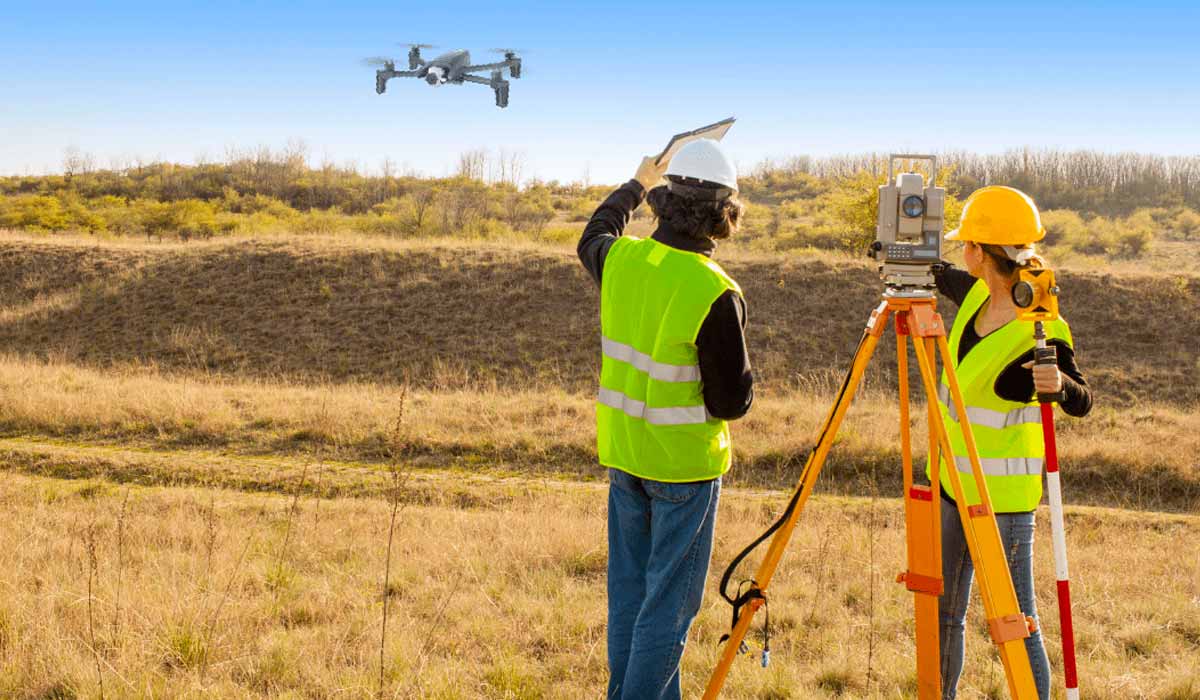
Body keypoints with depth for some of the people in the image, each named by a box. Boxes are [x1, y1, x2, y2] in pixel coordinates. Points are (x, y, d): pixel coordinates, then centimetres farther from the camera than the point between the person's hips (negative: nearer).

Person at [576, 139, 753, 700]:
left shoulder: (621, 258, -4)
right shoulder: (715, 294, -22)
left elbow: (591, 238, 23)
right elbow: (733, 401, -17)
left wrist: (635, 186, 37)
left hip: (623, 451, 6)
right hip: (684, 463, -6)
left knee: (629, 589, 18)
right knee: (669, 600, 4)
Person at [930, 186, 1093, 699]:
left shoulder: (1041, 332, -20)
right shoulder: (977, 294, 2)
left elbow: (1081, 403, -18)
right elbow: (940, 276, 24)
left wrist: (1058, 383, -38)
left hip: (1004, 493, -8)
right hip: (953, 482, 8)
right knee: (942, 615, 18)